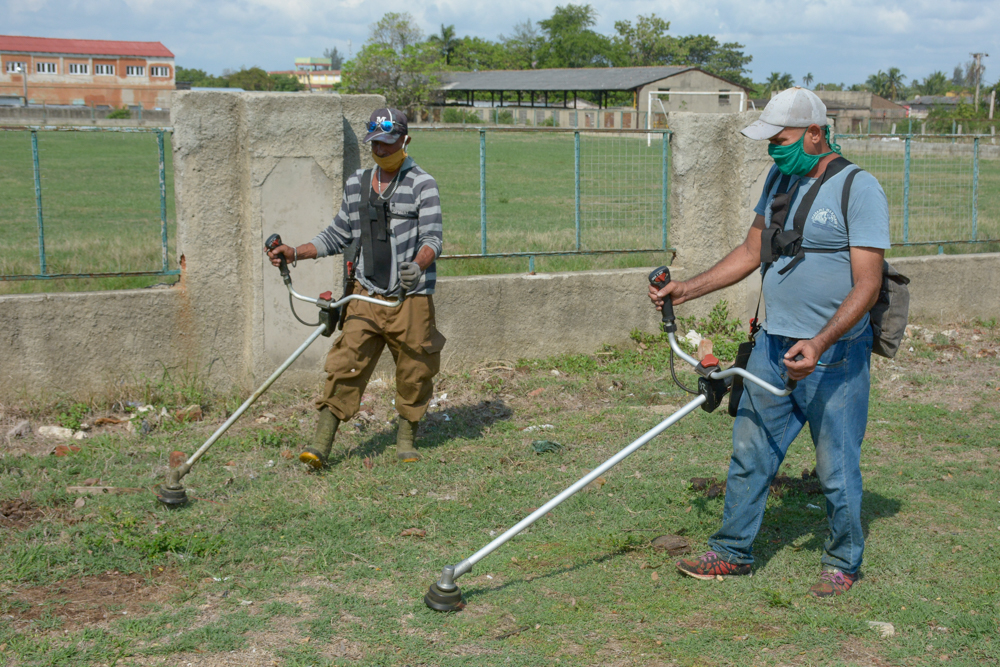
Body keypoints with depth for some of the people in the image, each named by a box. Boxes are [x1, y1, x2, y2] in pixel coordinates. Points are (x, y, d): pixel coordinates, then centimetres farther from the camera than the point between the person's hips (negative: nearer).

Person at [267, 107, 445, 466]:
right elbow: (338, 235, 21)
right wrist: (295, 253, 10)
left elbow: (432, 238, -10)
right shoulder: (356, 184, 13)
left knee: (413, 373, 5)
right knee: (345, 366, -6)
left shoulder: (422, 184, -2)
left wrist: (418, 264, -31)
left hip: (410, 299, -3)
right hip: (365, 295, 3)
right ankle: (321, 444, -6)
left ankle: (406, 440, 24)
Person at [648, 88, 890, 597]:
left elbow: (866, 286, -19)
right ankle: (732, 551, 26)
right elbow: (751, 253, 18)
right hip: (774, 345, 7)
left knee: (837, 467, 3)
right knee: (749, 451, 12)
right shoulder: (780, 179, 9)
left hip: (834, 354, -7)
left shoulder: (858, 189, -14)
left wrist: (818, 344, -30)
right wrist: (686, 290, 10)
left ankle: (843, 563, 22)